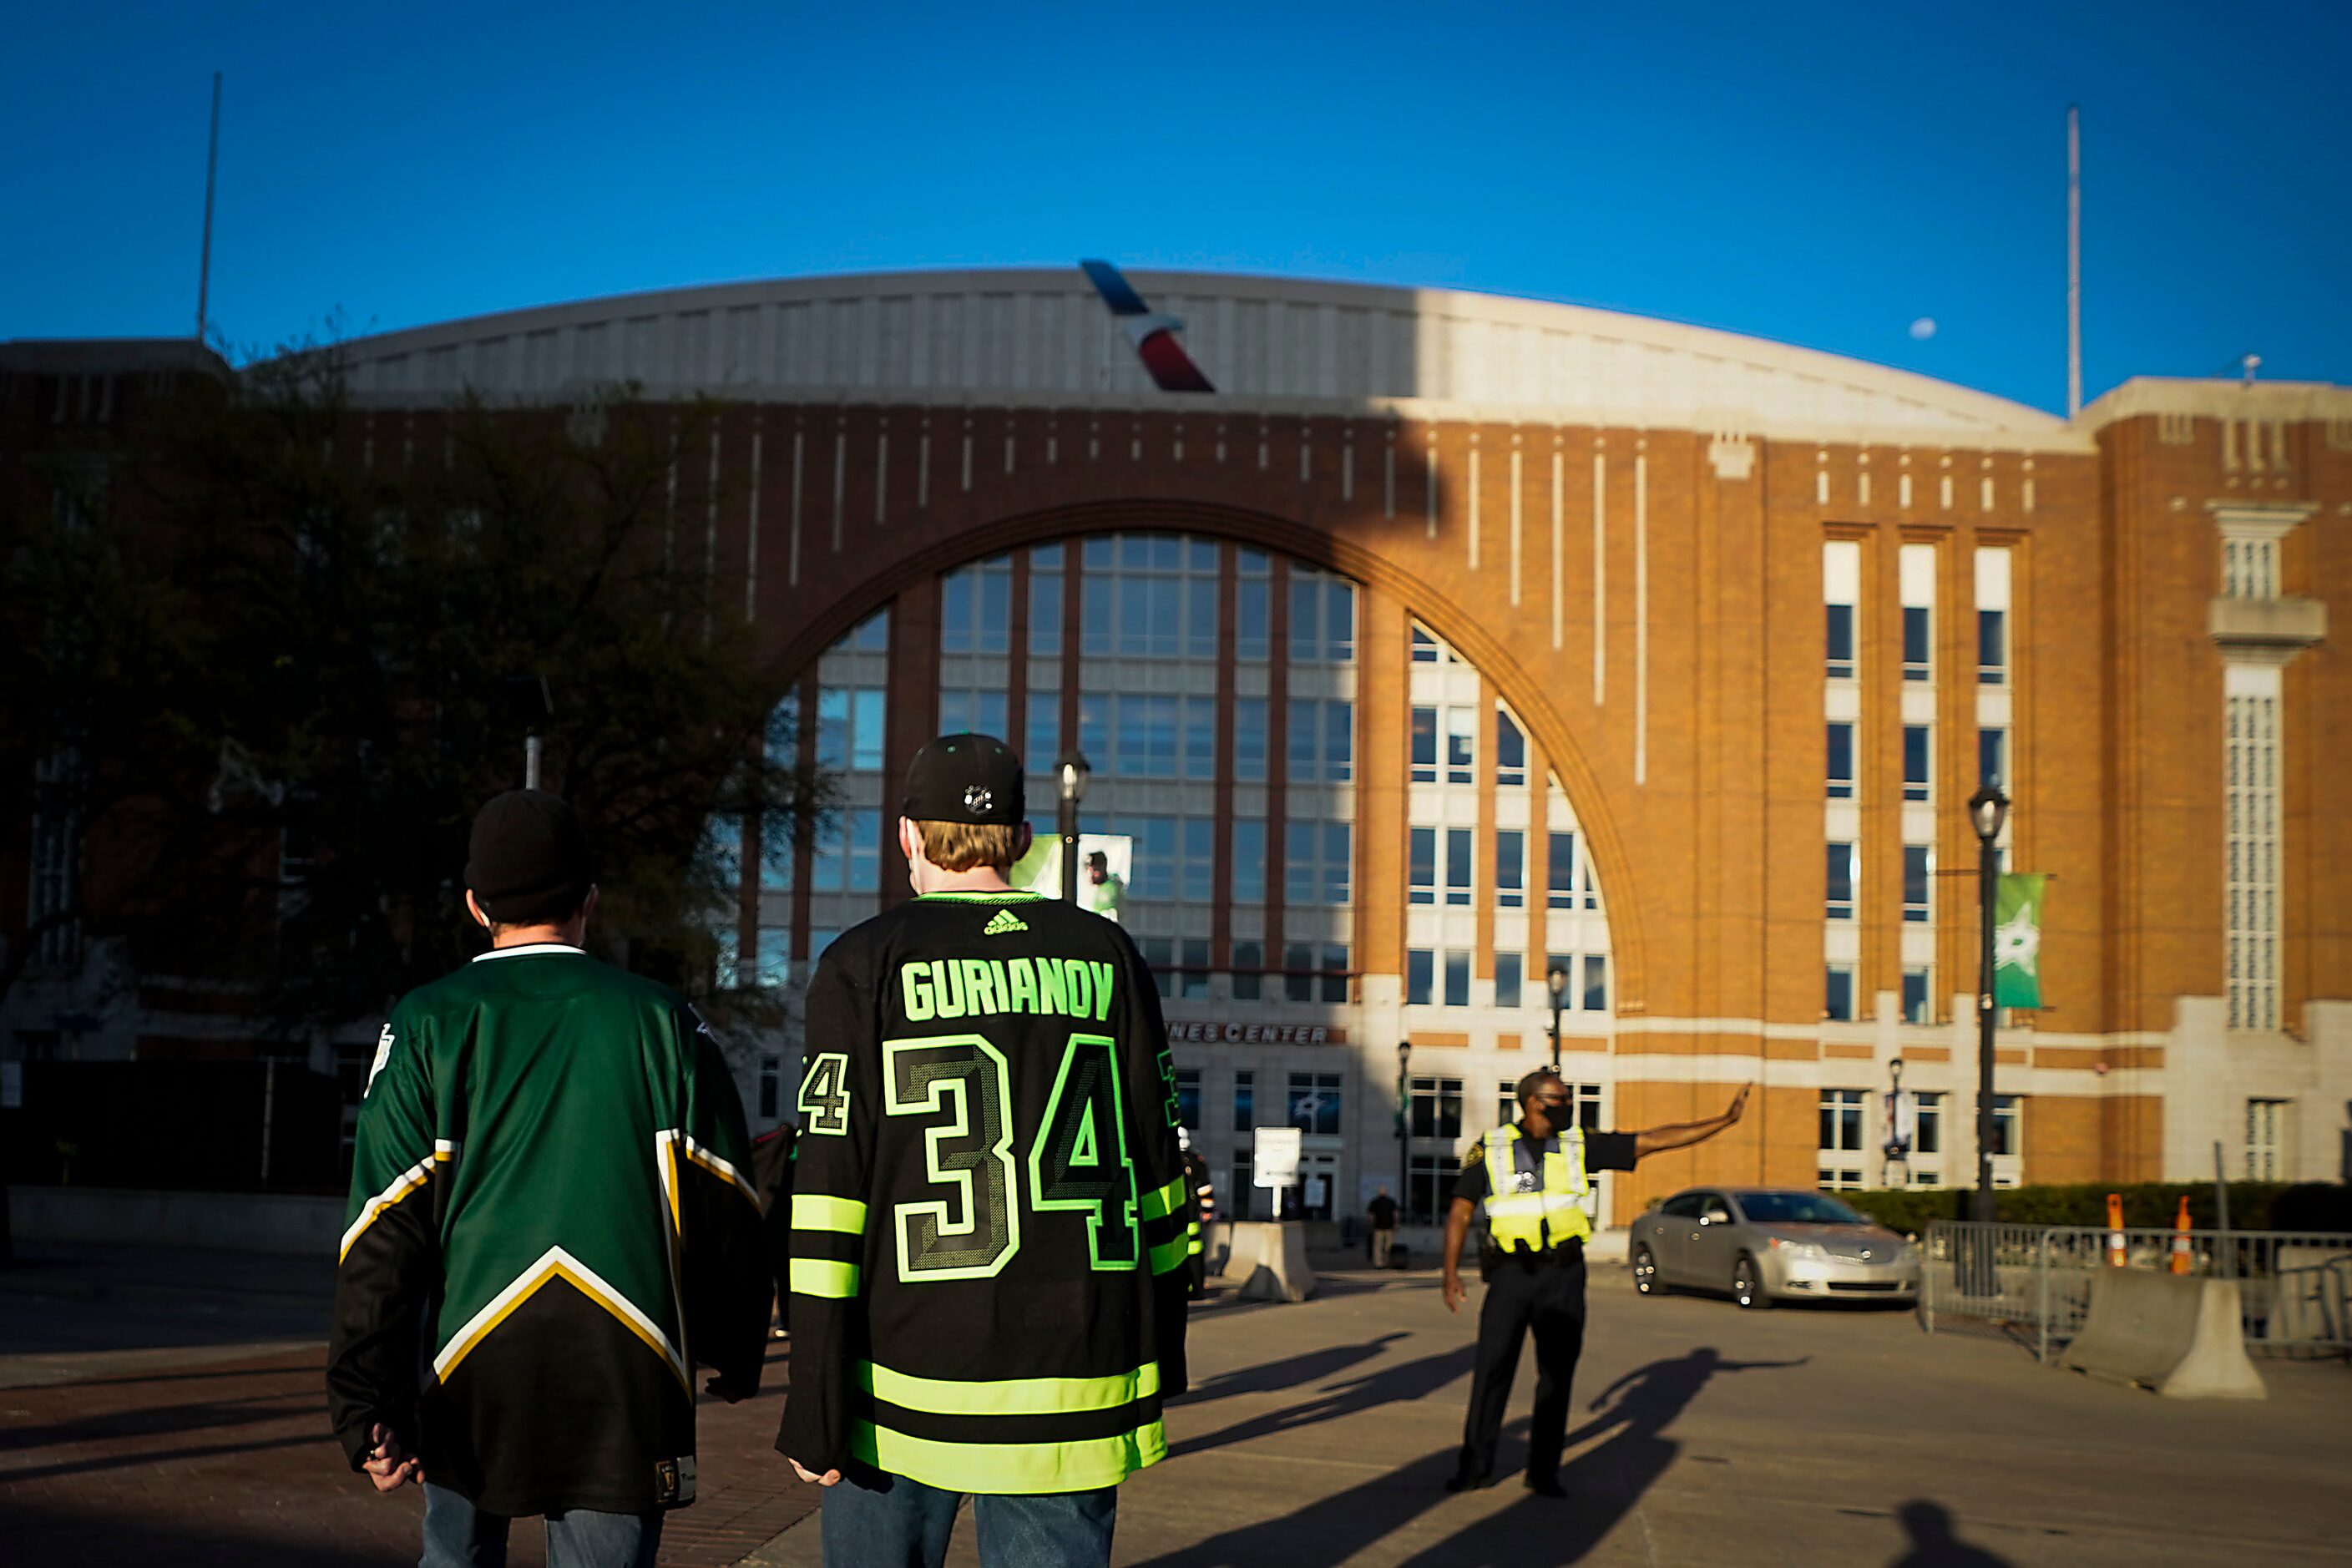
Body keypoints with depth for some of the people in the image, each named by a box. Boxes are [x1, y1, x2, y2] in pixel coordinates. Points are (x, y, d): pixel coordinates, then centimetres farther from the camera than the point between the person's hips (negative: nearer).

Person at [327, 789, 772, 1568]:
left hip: (468, 1385, 1)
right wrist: (735, 1356, 21)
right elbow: (727, 1215, 7)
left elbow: (386, 1233, -4)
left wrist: (366, 1406, -4)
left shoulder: (426, 1025, 2)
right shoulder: (663, 1021, 4)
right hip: (627, 1386, 0)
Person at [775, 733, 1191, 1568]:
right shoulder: (1107, 957, 8)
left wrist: (815, 1411, -6)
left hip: (911, 1373, -2)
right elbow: (1158, 1165, 10)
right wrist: (1162, 1354, 19)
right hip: (1080, 1381, 2)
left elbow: (833, 1183, -7)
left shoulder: (865, 964, -1)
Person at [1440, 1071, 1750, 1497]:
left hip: (1563, 1275, 2)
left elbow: (1652, 1141, 5)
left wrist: (1725, 1119, 2)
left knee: (1557, 1374, 5)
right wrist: (1450, 1270, -5)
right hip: (1511, 1273, -2)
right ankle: (1476, 1465, 9)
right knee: (1492, 1368, -3)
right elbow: (1460, 1210, 4)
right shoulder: (1492, 1149, 1)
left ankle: (1543, 1472, 14)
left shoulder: (1580, 1146, 6)